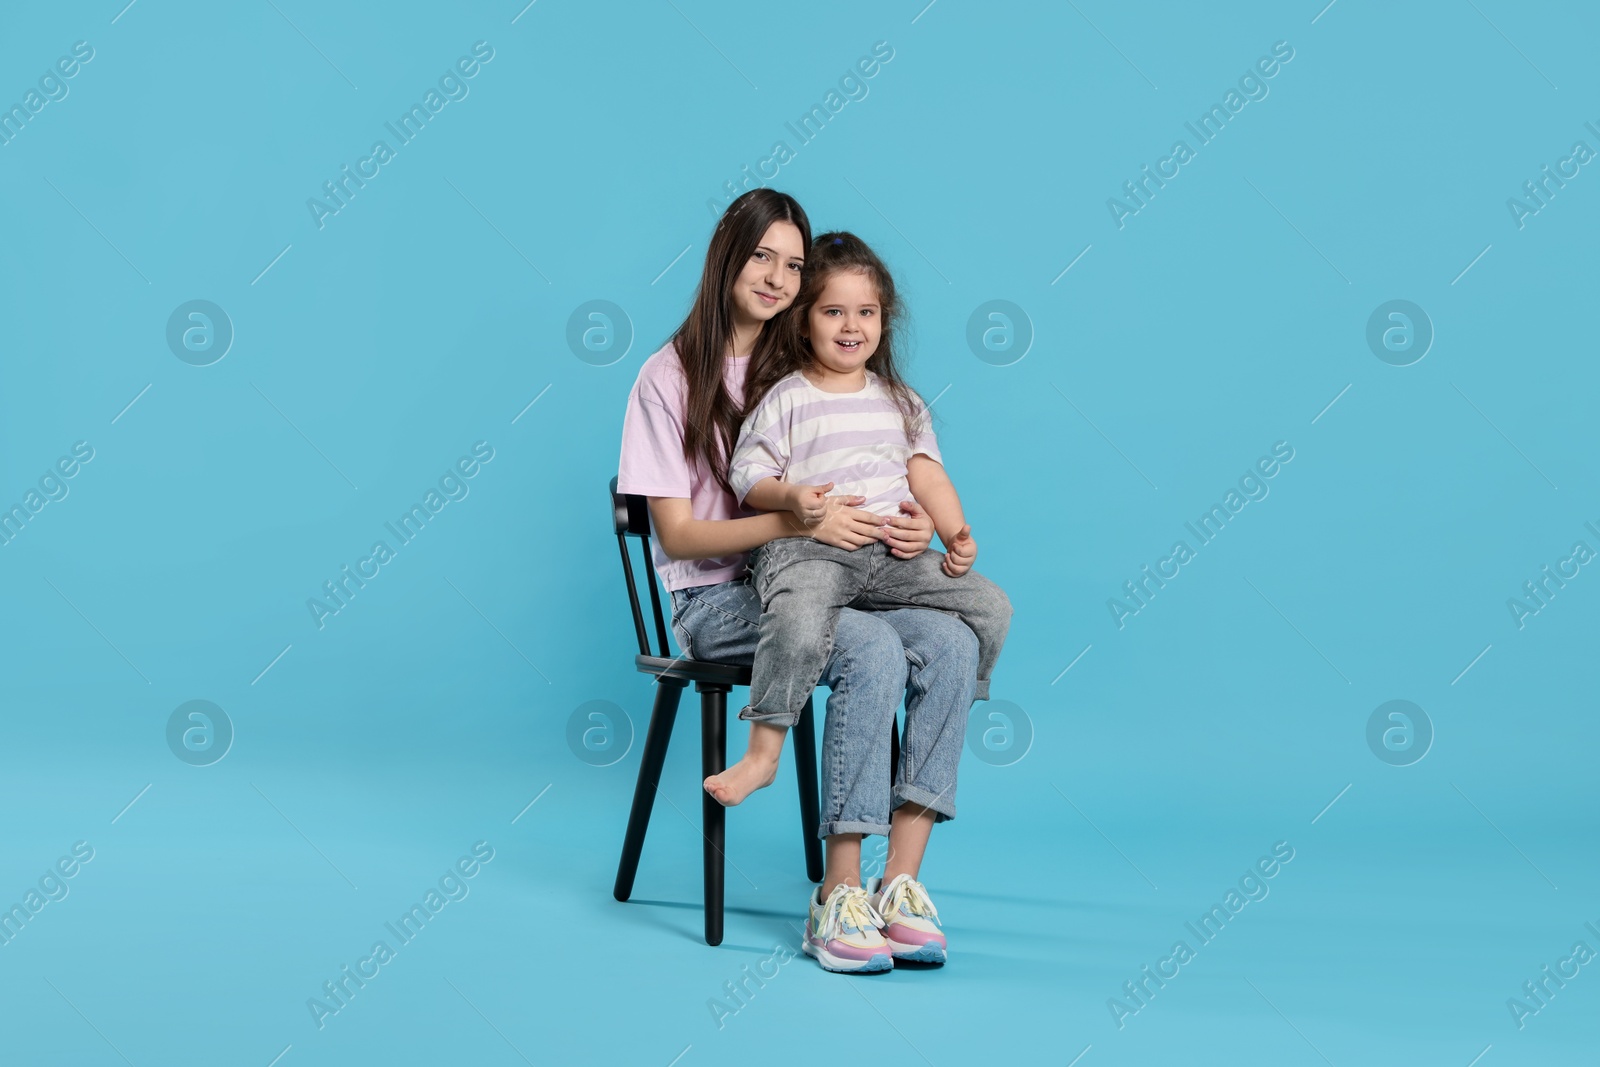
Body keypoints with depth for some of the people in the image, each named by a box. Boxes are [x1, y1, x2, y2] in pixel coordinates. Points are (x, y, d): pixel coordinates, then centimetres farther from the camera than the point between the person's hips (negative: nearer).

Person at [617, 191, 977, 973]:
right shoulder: (670, 378, 1)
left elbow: (855, 496, 17)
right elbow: (677, 532, -6)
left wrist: (912, 524, -8)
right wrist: (798, 522, -20)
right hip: (715, 600, -5)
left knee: (949, 643, -25)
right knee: (873, 650, -33)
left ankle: (900, 883, -26)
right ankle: (838, 899, -29)